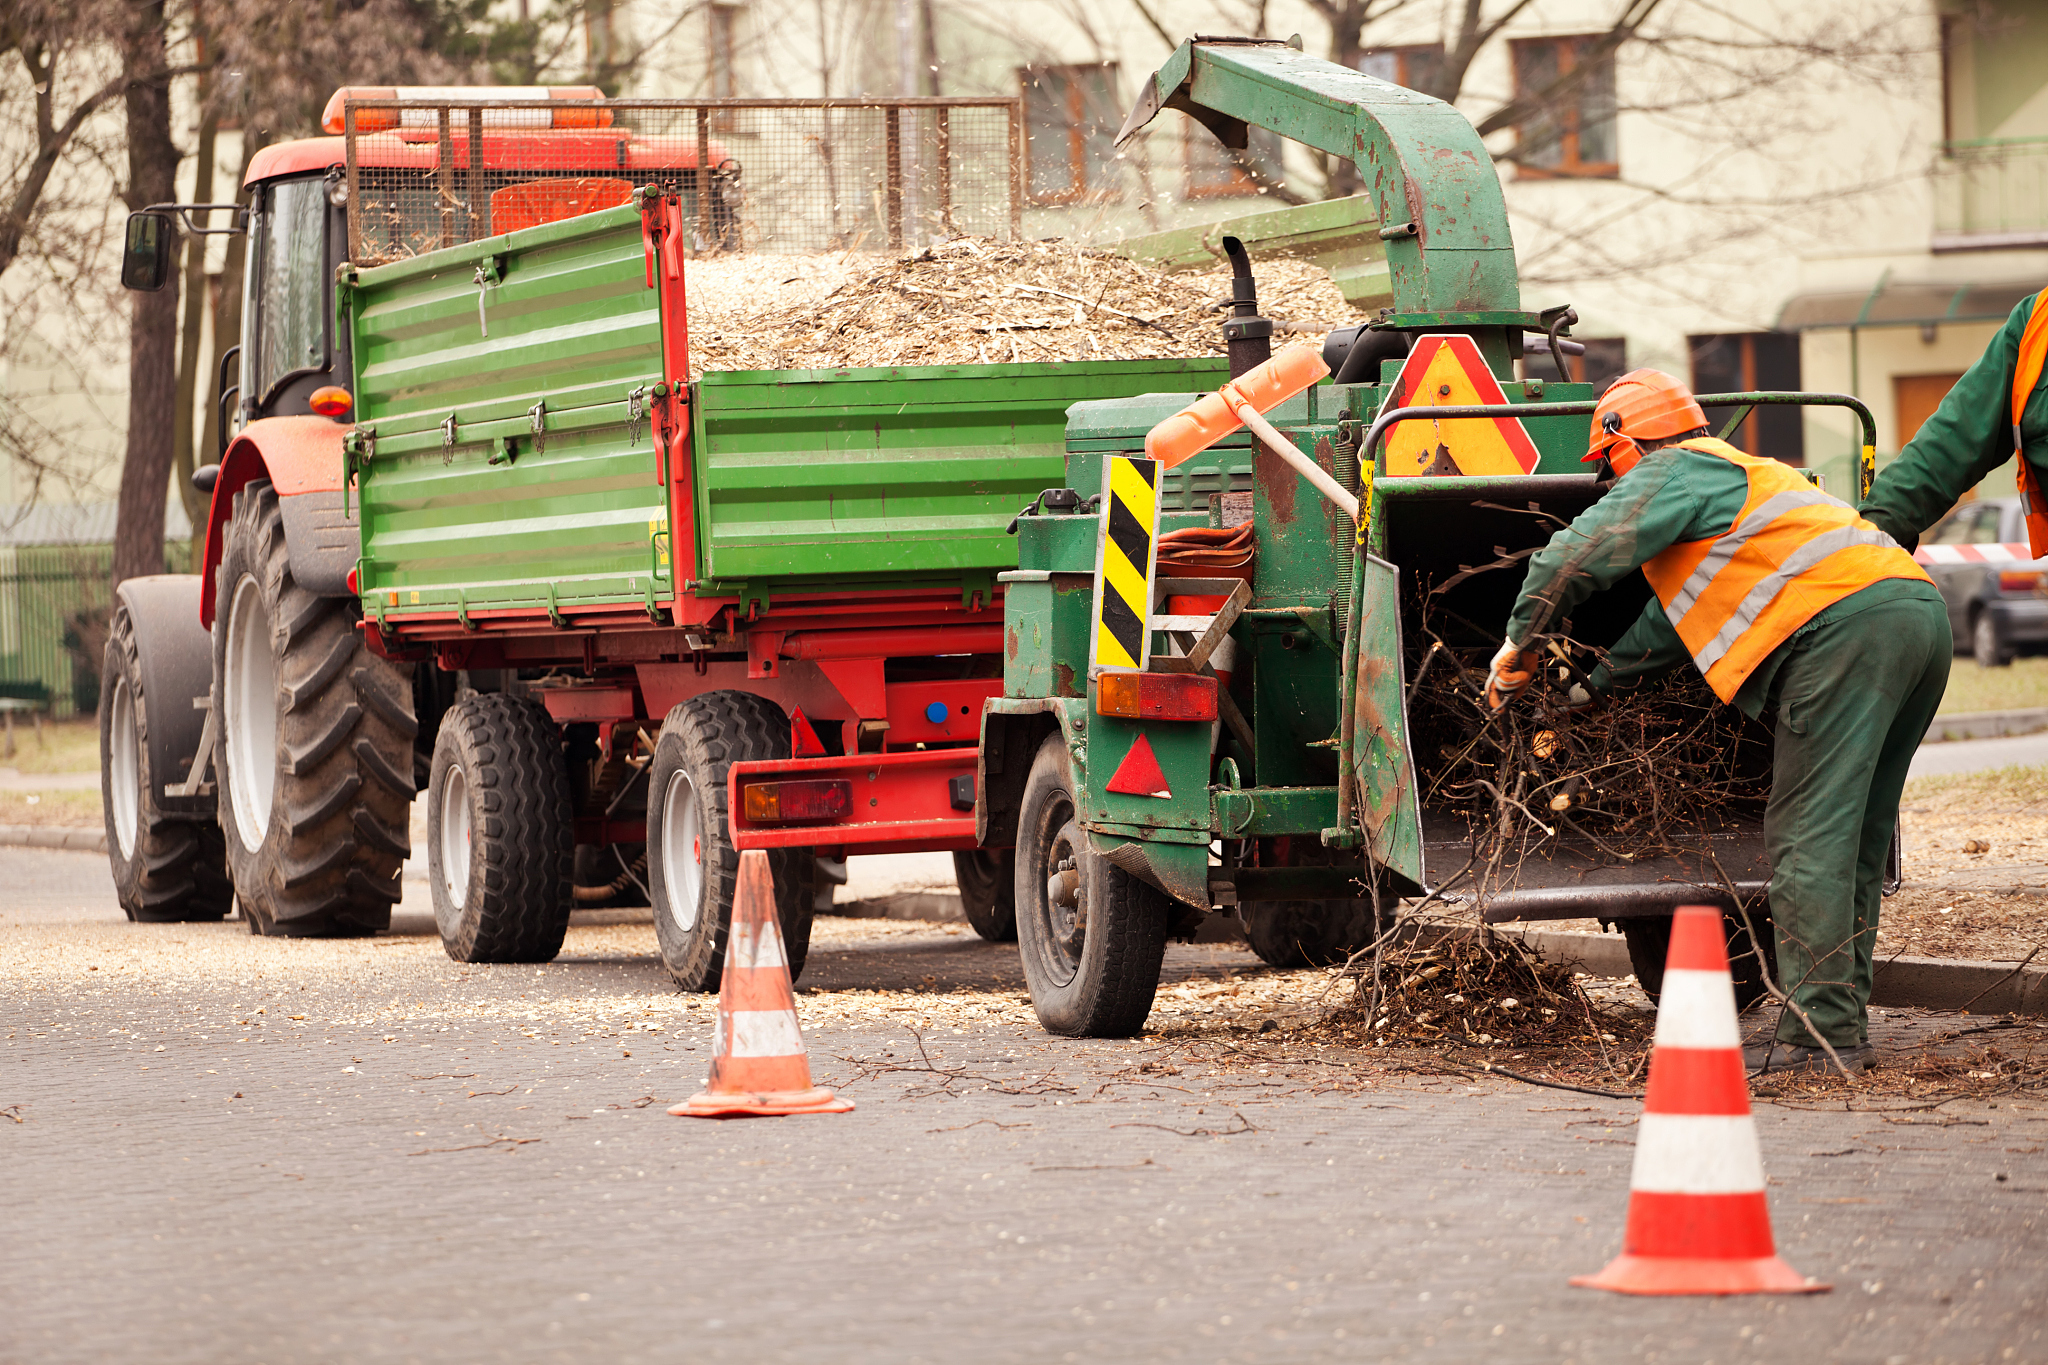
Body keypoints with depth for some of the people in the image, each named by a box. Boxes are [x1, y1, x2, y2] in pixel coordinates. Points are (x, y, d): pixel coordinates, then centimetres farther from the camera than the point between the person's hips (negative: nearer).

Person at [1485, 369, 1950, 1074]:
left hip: (1846, 624, -9)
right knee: (1852, 839, 13)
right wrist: (1588, 684, 54)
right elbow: (1671, 622, 46)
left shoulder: (1674, 472, 9)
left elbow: (1571, 558, 0)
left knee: (1808, 840, -9)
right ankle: (1843, 1027, 14)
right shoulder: (1737, 475, 38)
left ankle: (1820, 1035, -13)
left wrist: (1520, 646, 15)